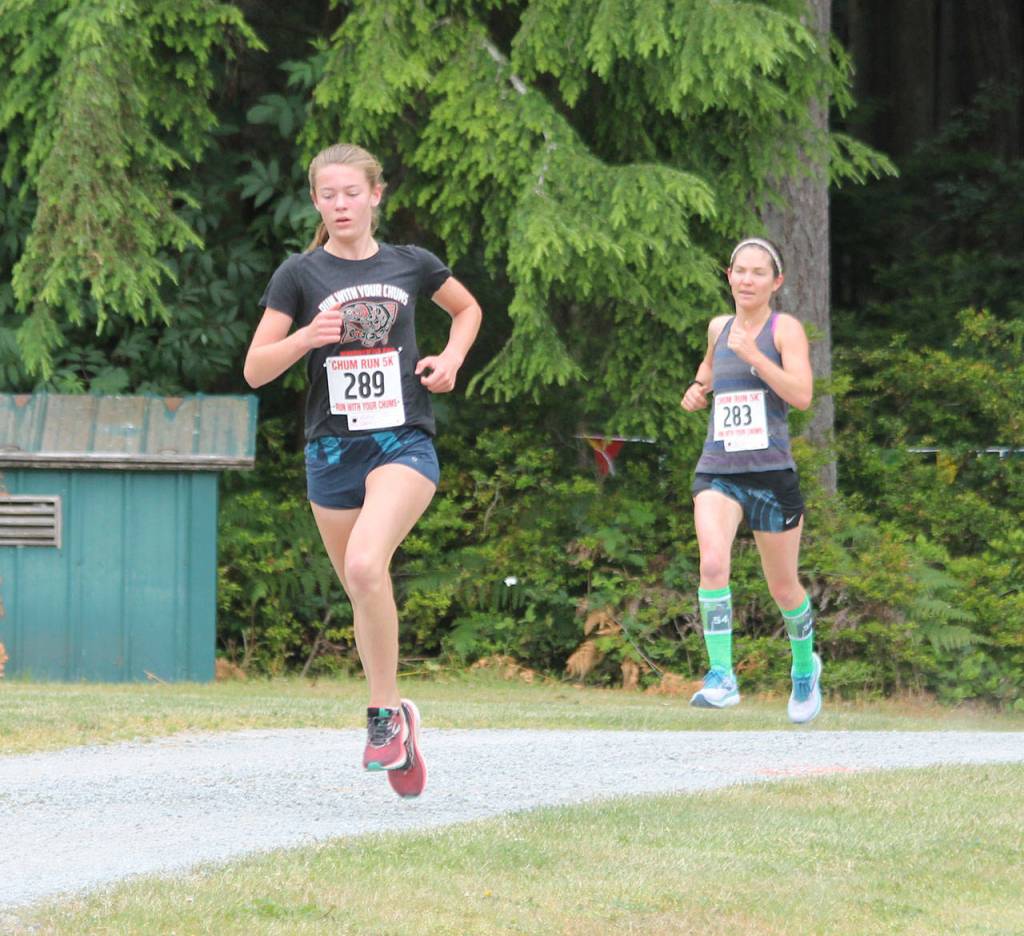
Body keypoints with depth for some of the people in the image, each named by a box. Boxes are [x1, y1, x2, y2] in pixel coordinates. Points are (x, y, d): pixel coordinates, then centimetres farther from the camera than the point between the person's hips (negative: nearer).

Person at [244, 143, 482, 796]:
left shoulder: (410, 265, 5)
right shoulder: (300, 275, 2)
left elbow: (468, 308, 25)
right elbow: (256, 370, -1)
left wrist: (451, 359, 7)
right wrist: (305, 337, -18)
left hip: (404, 442, -2)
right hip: (333, 448, 2)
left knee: (365, 565, -26)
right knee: (365, 594, 9)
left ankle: (384, 710, -14)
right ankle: (398, 719, 26)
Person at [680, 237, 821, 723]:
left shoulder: (785, 329, -3)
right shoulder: (718, 327, 12)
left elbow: (802, 395, -17)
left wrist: (752, 354, -22)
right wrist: (698, 388, 15)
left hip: (771, 471, -3)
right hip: (717, 469, 3)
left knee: (783, 584, 10)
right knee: (713, 562, -24)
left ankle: (805, 667, 38)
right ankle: (722, 676, -26)